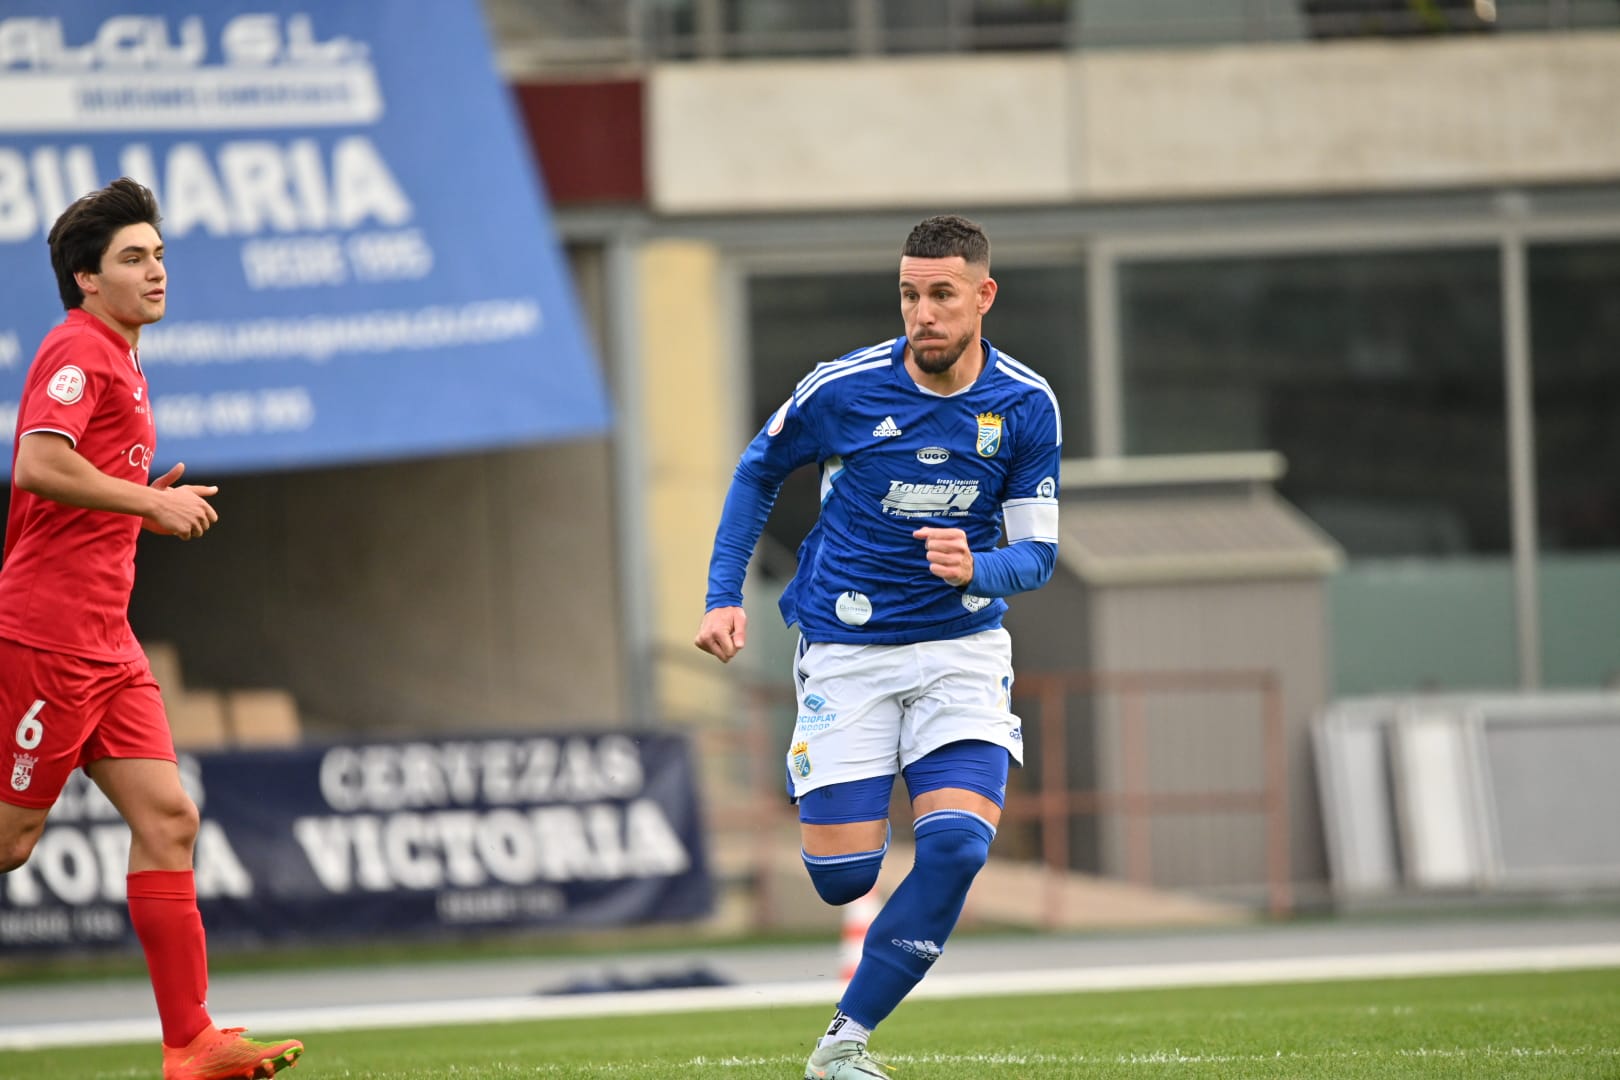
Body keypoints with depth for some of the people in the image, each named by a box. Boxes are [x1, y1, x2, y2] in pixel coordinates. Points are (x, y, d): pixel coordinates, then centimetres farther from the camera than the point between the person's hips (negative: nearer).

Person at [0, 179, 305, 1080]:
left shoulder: (121, 362, 21)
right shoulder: (78, 349, -10)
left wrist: (154, 503, 12)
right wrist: (153, 503, -17)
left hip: (105, 642, 10)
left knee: (168, 818, 1)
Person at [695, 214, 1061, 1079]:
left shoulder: (1026, 406, -7)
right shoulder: (842, 389, -12)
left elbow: (1037, 553, -3)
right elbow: (758, 471, 7)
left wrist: (978, 570, -26)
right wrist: (723, 595, 0)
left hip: (963, 647, 1)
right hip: (847, 650, -1)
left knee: (957, 846, -20)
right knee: (842, 877, -6)